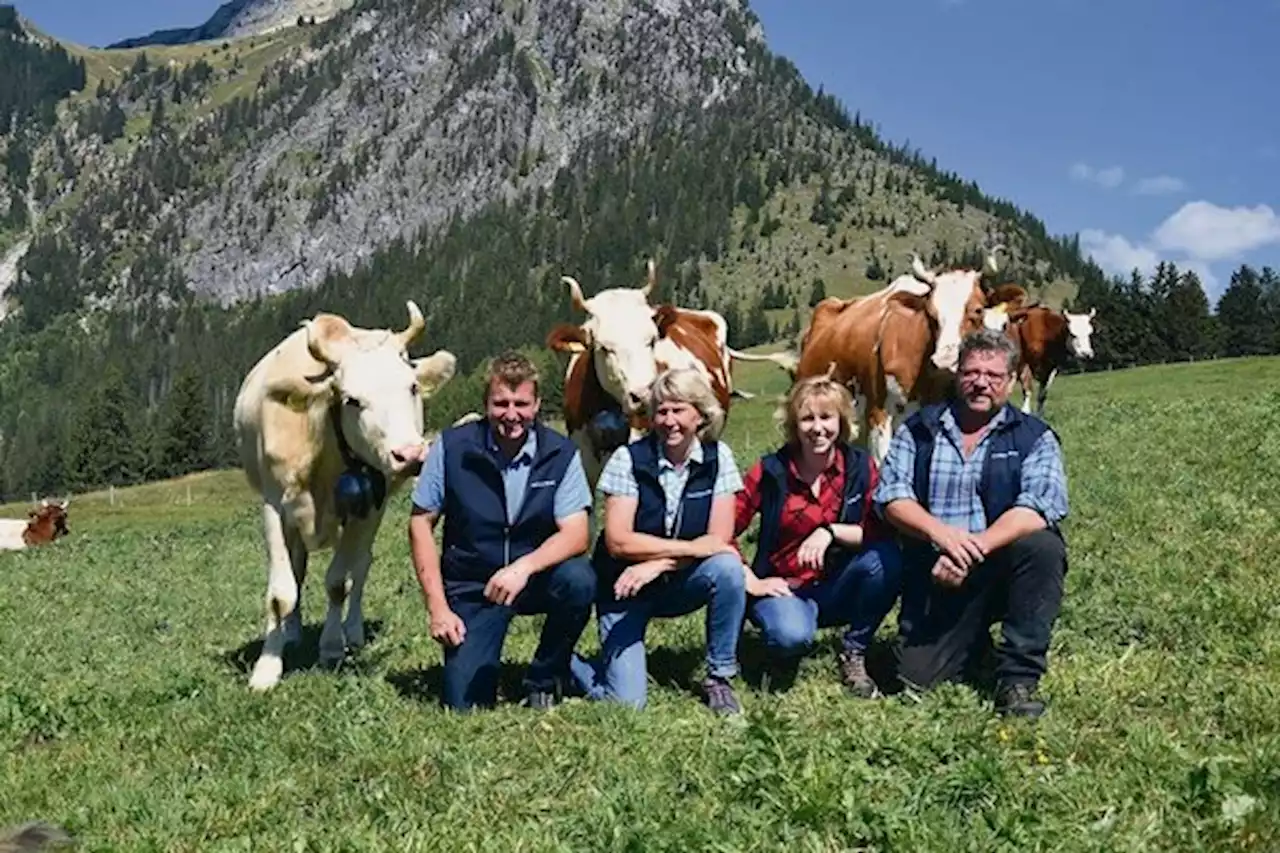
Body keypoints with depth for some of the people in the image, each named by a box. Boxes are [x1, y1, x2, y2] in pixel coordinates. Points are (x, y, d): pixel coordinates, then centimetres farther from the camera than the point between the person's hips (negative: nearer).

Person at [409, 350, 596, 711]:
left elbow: (576, 534, -16)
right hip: (471, 586, -1)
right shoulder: (452, 447, -11)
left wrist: (524, 567, -36)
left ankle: (545, 680, -6)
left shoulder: (561, 454, -10)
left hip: (537, 577, 1)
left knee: (578, 579, -32)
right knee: (465, 703, -14)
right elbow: (421, 523, -4)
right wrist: (437, 607, -10)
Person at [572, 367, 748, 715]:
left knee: (729, 568, -29)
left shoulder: (717, 457, -7)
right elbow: (618, 542, -19)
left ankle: (719, 677, -8)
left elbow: (720, 539, -12)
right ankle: (566, 663, 18)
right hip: (626, 588, -3)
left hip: (683, 583, 3)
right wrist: (692, 548, -21)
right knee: (627, 701, -15)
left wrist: (658, 563, -23)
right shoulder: (629, 459, -13)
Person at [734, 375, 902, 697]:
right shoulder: (771, 471, -9)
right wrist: (752, 583, -14)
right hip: (784, 588, -2)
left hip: (838, 588, 3)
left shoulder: (861, 466, -5)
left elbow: (879, 533, -12)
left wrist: (831, 531, -26)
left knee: (886, 556, -28)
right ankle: (782, 650, 5)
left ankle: (853, 655, -6)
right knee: (791, 635, -36)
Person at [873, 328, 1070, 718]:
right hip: (934, 579, 2)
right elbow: (890, 496, -4)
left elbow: (1040, 507, -15)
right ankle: (973, 639, 26)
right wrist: (941, 532, -23)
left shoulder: (1034, 437, 1)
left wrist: (974, 548, -27)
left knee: (1043, 547, -32)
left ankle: (1018, 678, -18)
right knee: (916, 679, -10)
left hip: (1000, 570, -1)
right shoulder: (918, 430, 7)